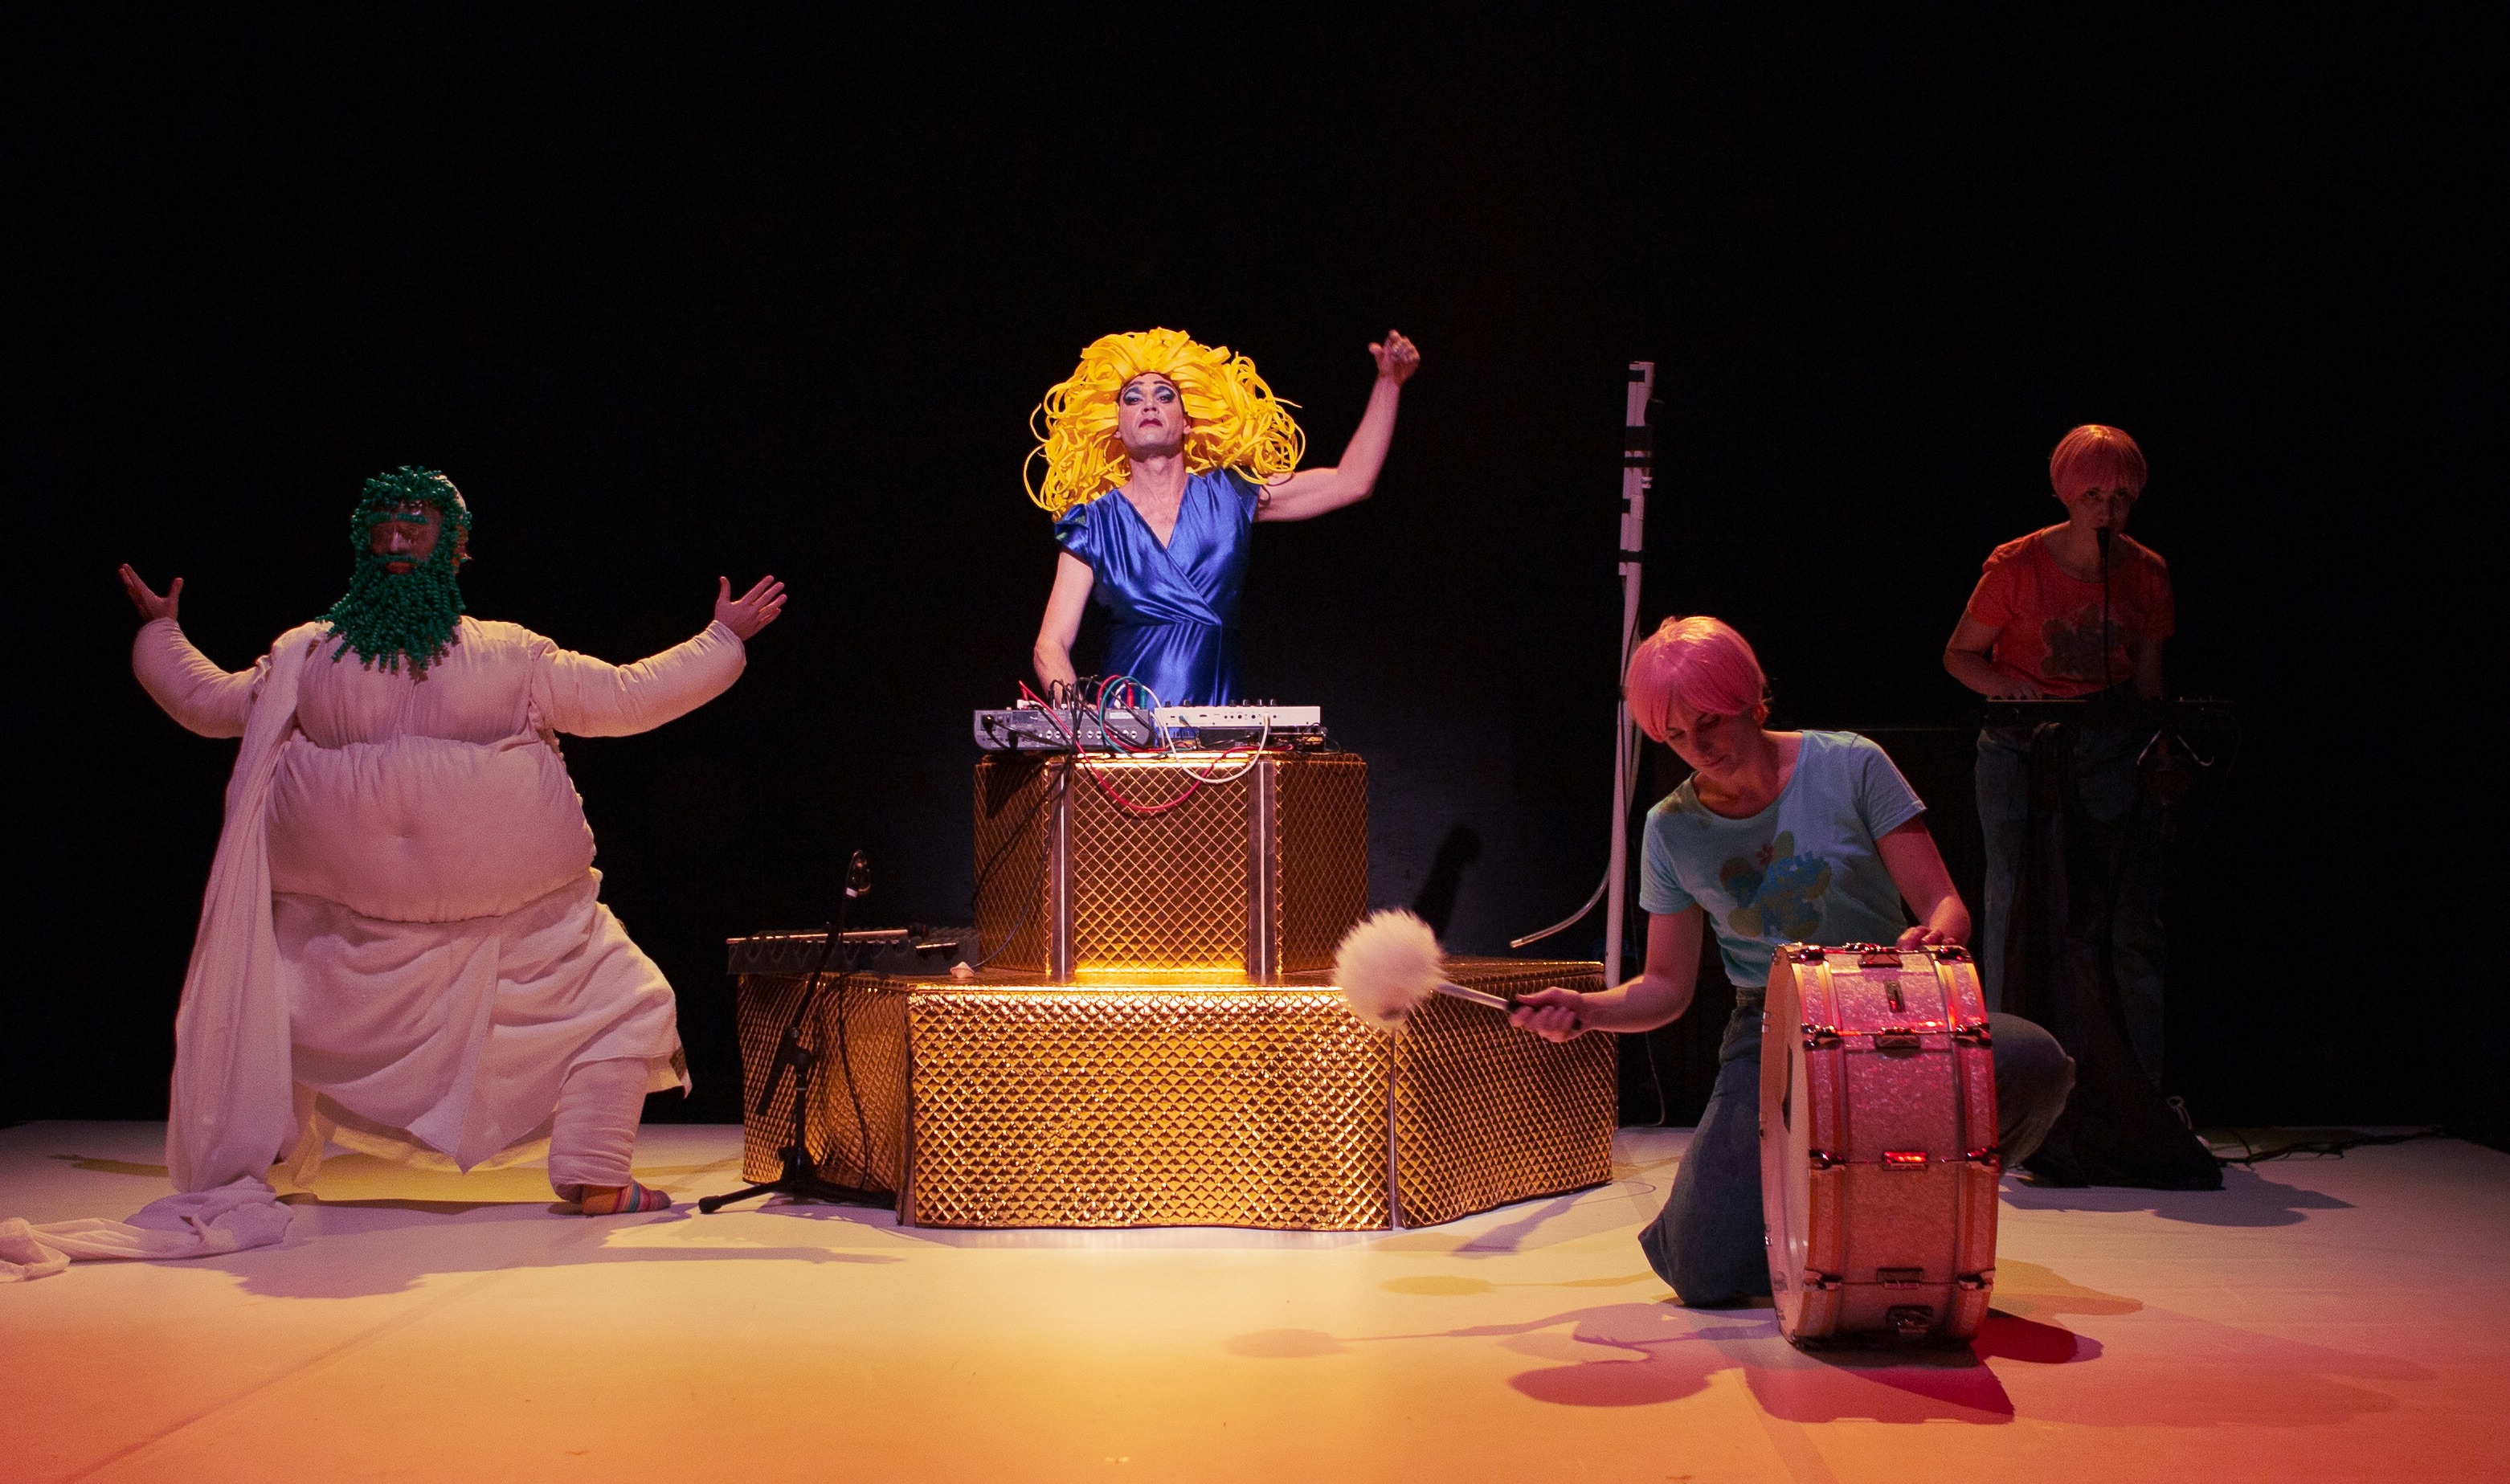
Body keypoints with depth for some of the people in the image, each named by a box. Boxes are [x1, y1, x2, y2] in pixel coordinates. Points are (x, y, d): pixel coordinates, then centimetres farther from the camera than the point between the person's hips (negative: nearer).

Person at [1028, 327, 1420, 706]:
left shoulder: (1228, 496, 9)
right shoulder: (1094, 523, 5)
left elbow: (1351, 481, 9)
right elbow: (1050, 645, 1)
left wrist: (1388, 382, 3)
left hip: (1215, 721, 1)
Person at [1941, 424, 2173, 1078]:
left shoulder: (2148, 573, 2)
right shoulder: (2018, 566, -8)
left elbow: (2147, 683, 9)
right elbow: (1960, 655, 1)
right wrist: (2008, 688, -18)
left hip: (2112, 745, 2)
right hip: (2022, 747, -2)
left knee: (2136, 914, -2)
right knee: (2016, 907, -5)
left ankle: (2158, 1090, 7)